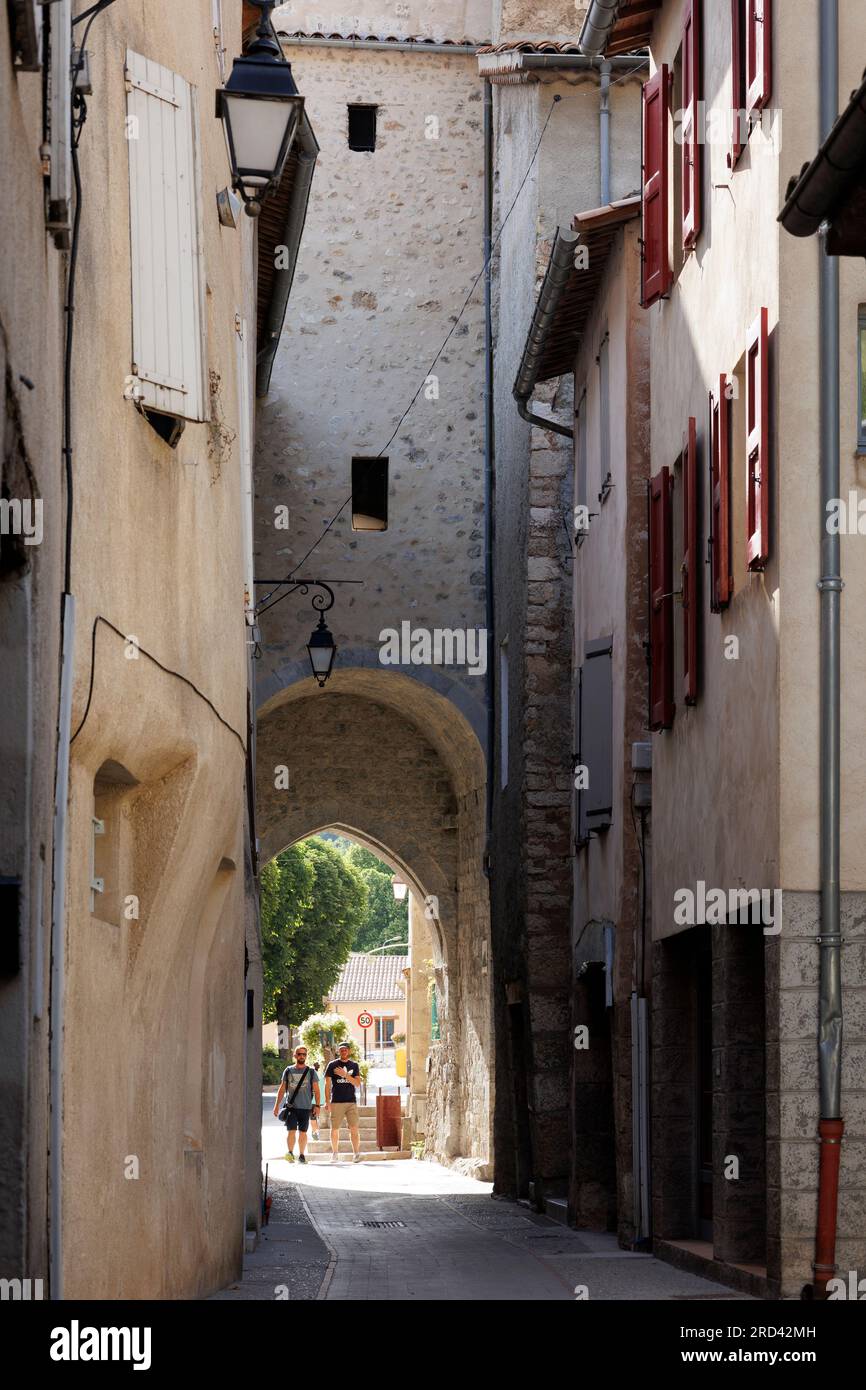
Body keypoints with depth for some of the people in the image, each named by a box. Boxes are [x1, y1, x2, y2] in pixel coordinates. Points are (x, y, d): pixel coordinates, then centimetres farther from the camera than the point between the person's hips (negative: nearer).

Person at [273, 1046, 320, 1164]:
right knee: (291, 1131, -13)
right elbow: (282, 1089, 12)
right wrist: (277, 1105, 8)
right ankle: (290, 1153, -18)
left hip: (305, 1107, 0)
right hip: (291, 1106, 0)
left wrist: (317, 1105, -6)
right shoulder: (288, 1071, 9)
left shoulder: (311, 1072, 6)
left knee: (302, 1132, 4)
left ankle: (302, 1155, 12)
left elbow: (316, 1090, 5)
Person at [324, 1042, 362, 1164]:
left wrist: (345, 1075, -11)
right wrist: (327, 1101, -4)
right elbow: (327, 1084, 4)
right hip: (336, 1102, -1)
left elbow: (357, 1083, 1)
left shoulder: (354, 1066, 11)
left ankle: (356, 1154, -7)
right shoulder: (332, 1065, 5)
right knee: (335, 1129, 1)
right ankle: (335, 1154, 11)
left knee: (354, 1129, -7)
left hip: (351, 1102, 1)